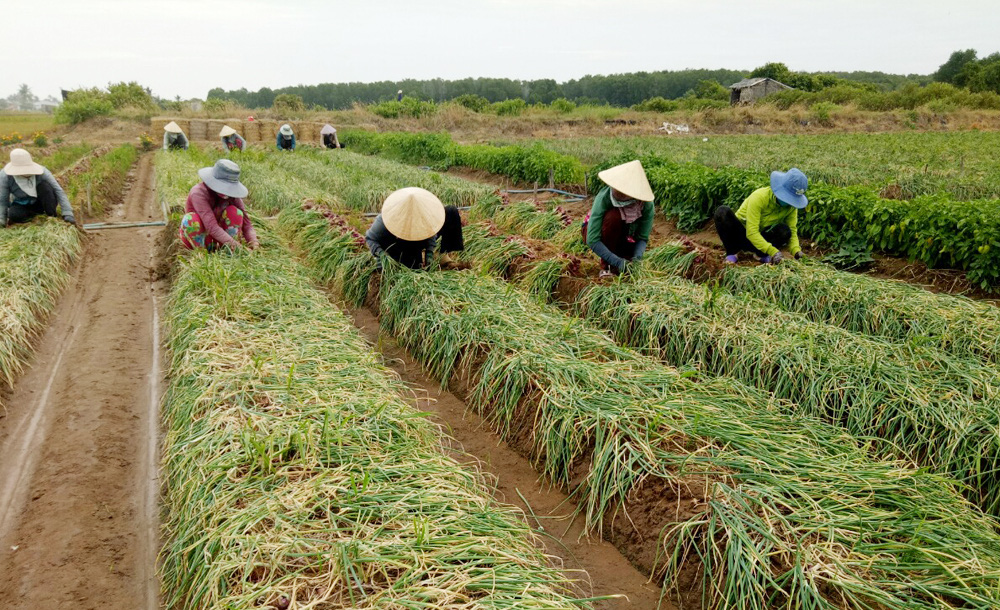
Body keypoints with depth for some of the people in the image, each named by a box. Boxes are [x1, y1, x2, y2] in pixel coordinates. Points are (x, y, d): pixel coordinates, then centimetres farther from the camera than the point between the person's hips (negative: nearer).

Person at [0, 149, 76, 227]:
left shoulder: (42, 172, -25)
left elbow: (59, 191, -26)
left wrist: (67, 214, -33)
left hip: (41, 203, 0)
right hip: (22, 205, 0)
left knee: (44, 185, -30)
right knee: (14, 215, -33)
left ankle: (52, 216, -19)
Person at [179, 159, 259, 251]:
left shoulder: (232, 194, -14)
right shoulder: (199, 193, -28)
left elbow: (246, 224, -17)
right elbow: (211, 226, -39)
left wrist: (253, 242, -37)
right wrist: (234, 245, -48)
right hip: (194, 238, -3)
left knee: (235, 212, -21)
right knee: (191, 219, -35)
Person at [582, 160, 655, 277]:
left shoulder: (646, 204, -27)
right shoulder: (604, 198, -34)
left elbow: (643, 238, -17)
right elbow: (592, 240, -36)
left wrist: (637, 257, -37)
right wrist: (618, 262, -44)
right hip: (596, 231, -3)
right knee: (613, 216, -36)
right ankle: (606, 266, -20)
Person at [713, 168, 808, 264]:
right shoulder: (759, 197, -28)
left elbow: (792, 231, -10)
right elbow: (751, 233, -33)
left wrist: (796, 251, -31)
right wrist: (772, 251, -44)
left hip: (760, 238, 3)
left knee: (785, 231, -29)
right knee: (723, 212, -33)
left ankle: (760, 254, -3)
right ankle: (732, 253, -16)